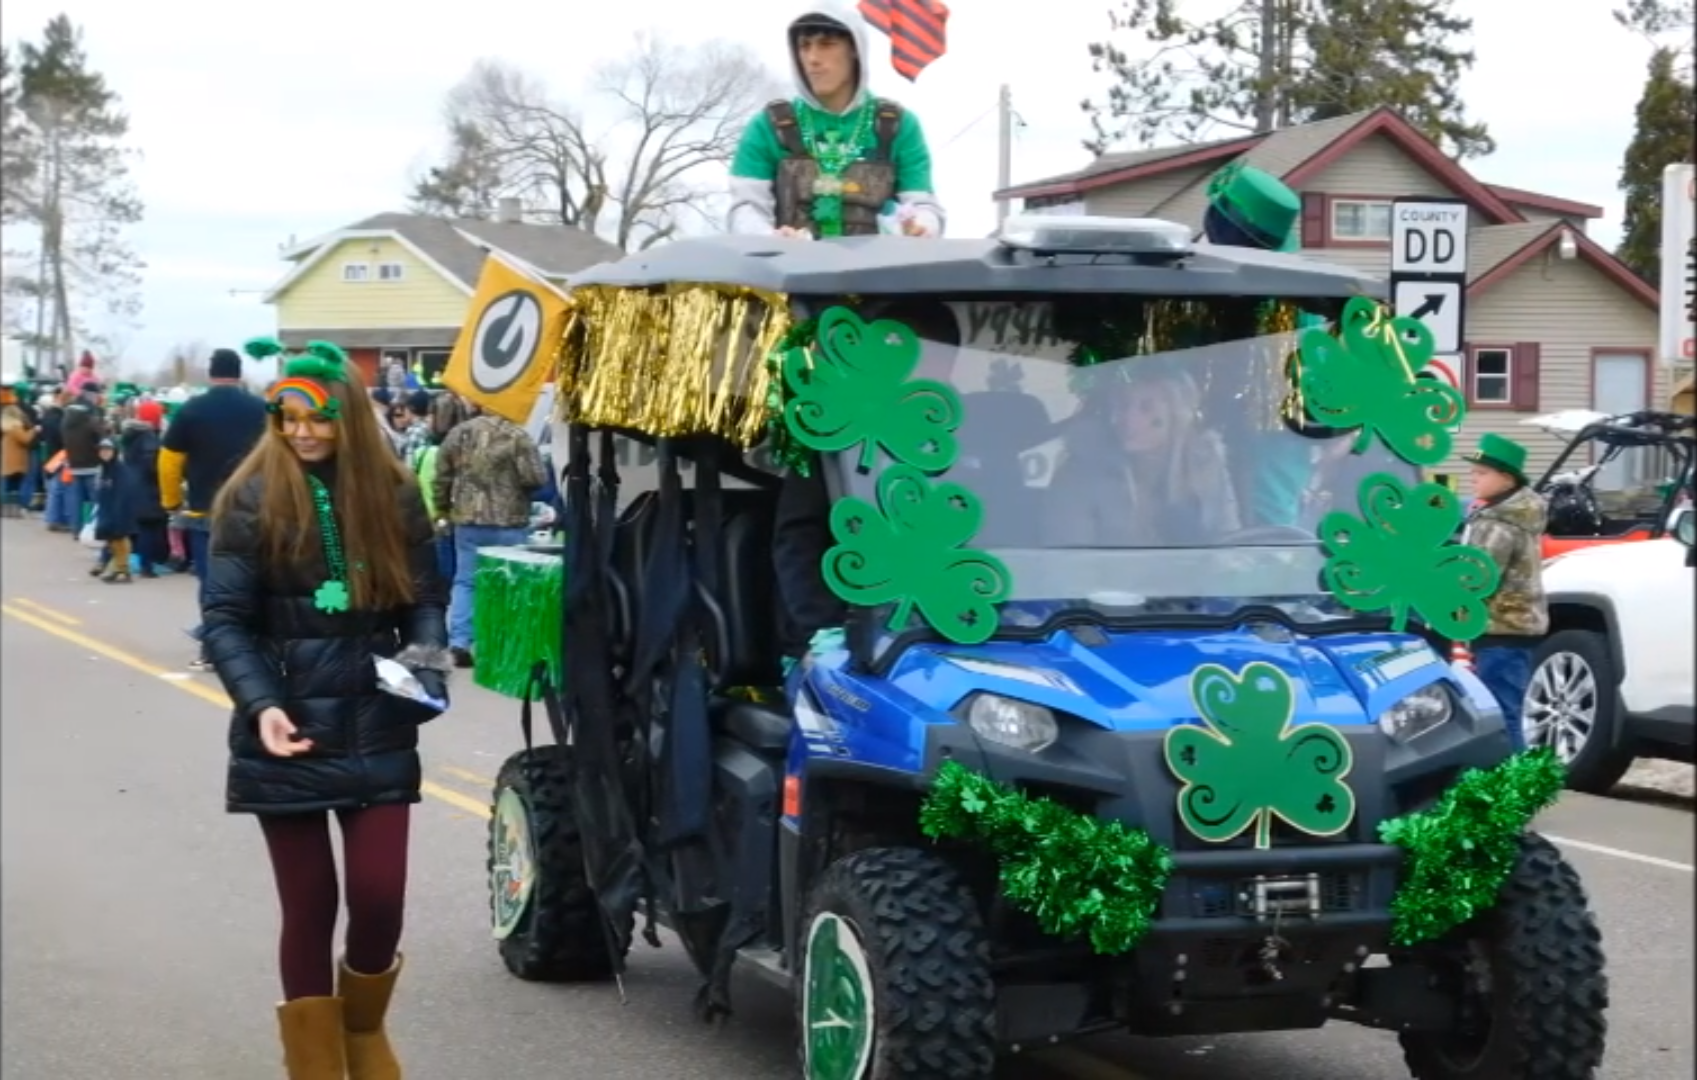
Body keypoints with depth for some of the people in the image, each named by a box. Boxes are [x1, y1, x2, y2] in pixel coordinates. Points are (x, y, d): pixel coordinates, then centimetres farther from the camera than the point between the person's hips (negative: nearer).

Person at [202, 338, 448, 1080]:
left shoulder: (393, 494, 4)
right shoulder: (251, 499, -4)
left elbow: (423, 600, 10)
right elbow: (224, 619, -6)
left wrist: (426, 665, -10)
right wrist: (261, 706, -20)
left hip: (378, 731, 2)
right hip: (288, 736, -2)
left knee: (380, 900, -1)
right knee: (309, 908, 3)